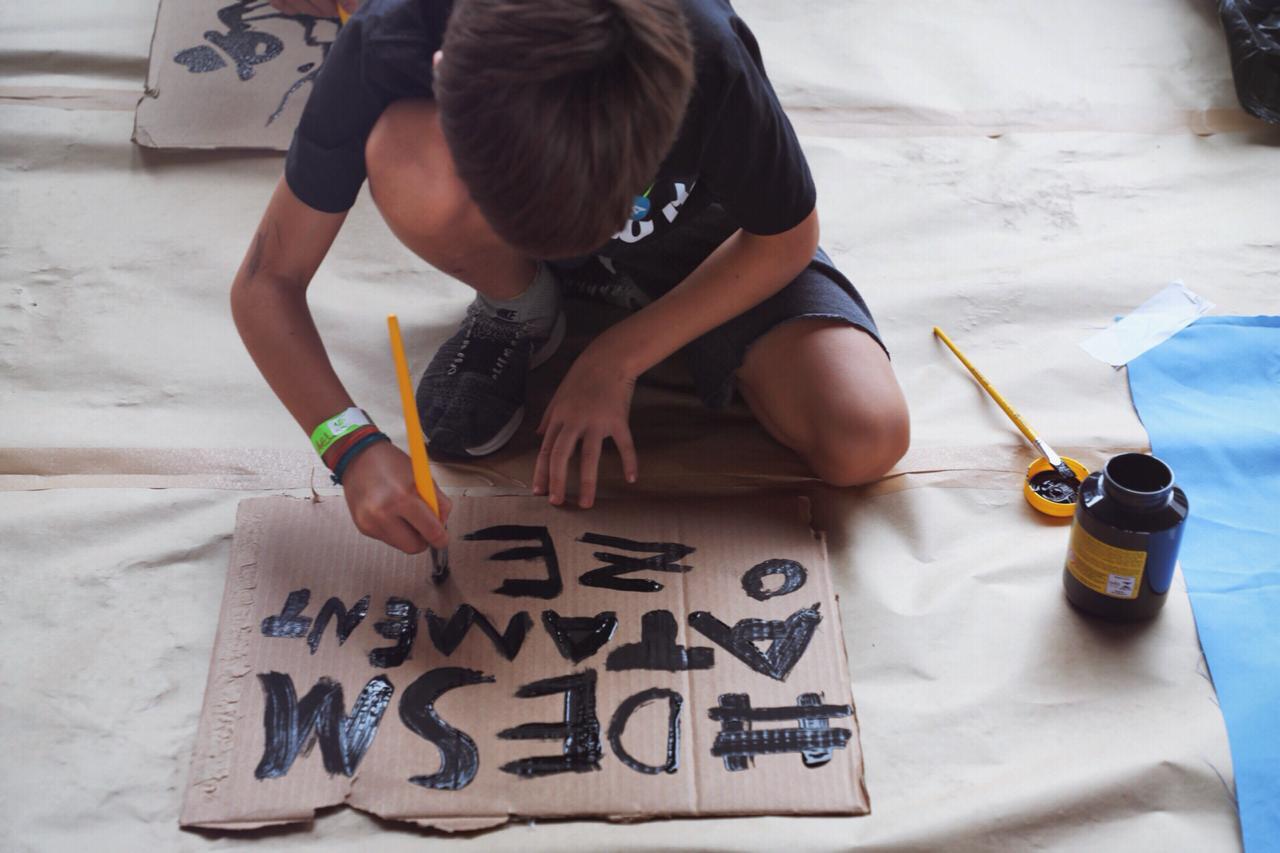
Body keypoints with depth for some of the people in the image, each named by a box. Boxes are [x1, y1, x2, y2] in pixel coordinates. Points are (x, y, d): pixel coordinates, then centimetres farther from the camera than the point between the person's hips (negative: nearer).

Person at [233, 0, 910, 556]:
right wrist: (353, 446, -38)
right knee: (408, 163, -36)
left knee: (866, 443, -22)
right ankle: (519, 310, -1)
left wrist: (616, 357, -20)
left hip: (702, 243, 0)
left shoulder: (702, 54, -37)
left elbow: (788, 238, -16)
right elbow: (266, 281, -24)